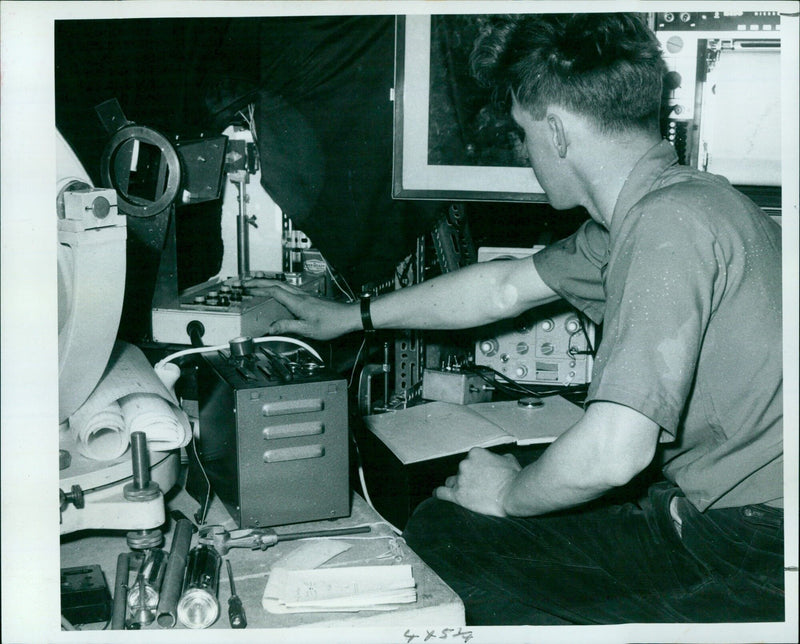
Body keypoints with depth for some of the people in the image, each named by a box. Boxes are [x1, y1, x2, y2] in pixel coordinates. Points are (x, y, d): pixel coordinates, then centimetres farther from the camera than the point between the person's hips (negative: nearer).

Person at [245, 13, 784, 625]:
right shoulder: (645, 211, 8)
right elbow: (505, 287, 21)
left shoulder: (673, 220, -24)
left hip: (756, 549, -9)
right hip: (704, 514, 9)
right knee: (441, 525, 4)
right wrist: (348, 317, 30)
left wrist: (507, 494, -8)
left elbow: (611, 452, -30)